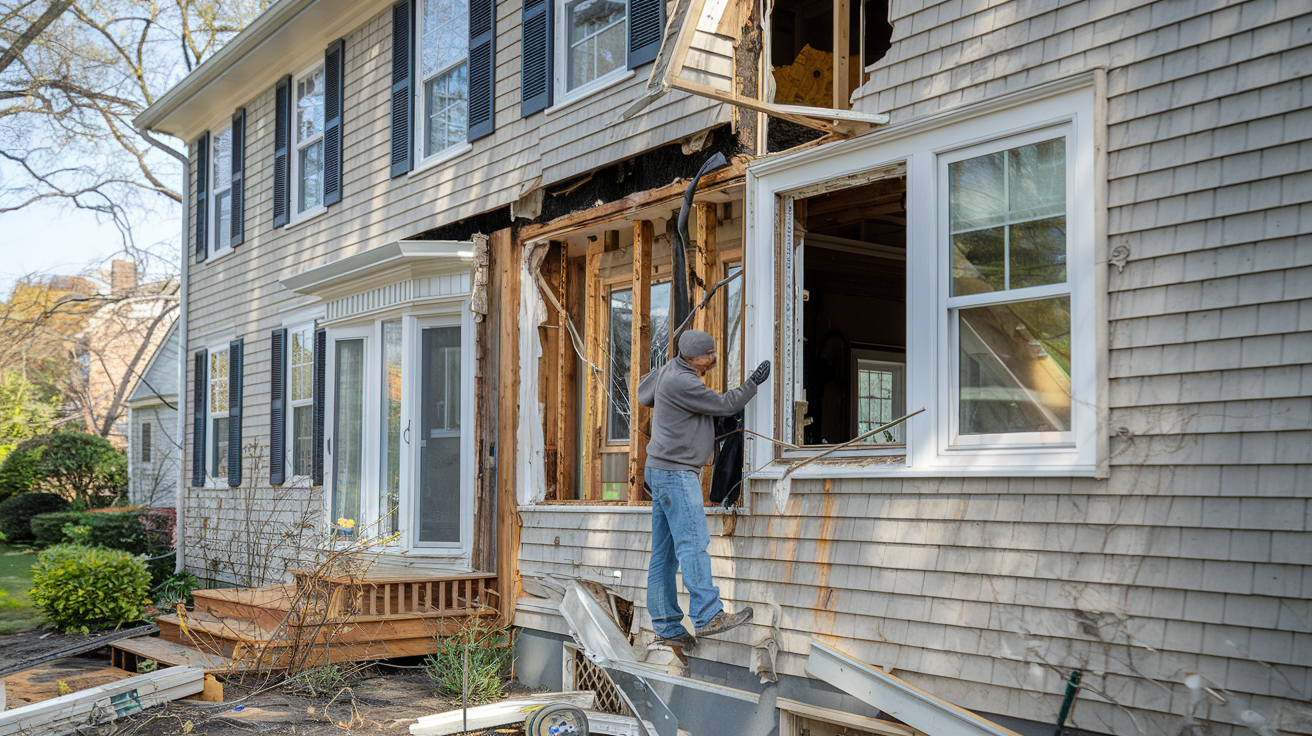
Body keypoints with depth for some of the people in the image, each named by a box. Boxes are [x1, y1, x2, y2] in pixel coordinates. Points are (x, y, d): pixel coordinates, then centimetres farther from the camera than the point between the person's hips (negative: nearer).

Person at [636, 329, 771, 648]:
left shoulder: (673, 368, 11)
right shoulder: (681, 382, -19)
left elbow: (644, 391, 28)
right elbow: (723, 405, -12)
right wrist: (752, 383, -4)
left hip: (663, 471, 10)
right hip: (675, 472, -10)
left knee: (664, 552, 7)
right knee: (693, 543, -16)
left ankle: (666, 625, 8)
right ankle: (708, 616, -21)